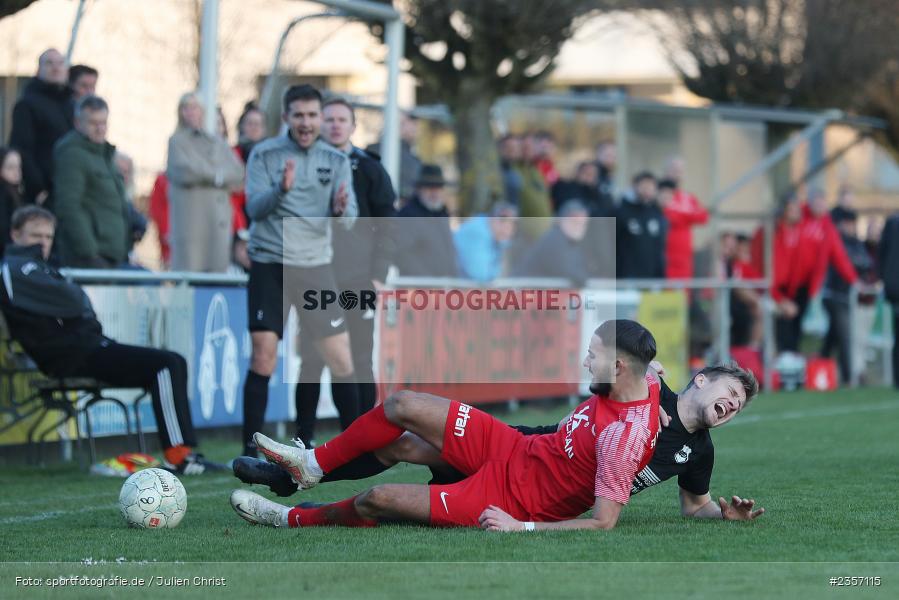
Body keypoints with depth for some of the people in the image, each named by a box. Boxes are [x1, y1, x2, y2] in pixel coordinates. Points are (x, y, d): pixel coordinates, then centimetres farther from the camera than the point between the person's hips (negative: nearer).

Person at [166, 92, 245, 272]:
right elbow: (185, 173, -10)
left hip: (219, 222, 4)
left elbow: (238, 174, 6)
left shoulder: (219, 143, 19)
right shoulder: (177, 141, 7)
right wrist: (216, 175, 2)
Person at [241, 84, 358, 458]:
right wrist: (281, 189, -29)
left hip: (316, 267, 2)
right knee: (263, 358, -7)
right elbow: (254, 207, -10)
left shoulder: (336, 161, 6)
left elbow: (349, 220, -1)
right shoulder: (265, 154, -1)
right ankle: (250, 448, 0)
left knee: (340, 358, 1)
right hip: (270, 264, -2)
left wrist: (341, 209, -24)